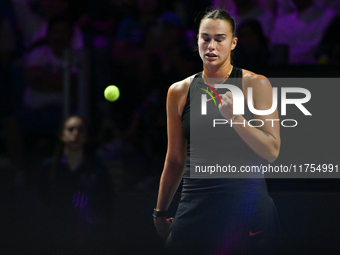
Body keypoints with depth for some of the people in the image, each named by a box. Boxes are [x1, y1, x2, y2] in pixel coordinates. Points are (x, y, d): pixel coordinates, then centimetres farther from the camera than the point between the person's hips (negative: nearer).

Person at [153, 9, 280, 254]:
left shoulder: (256, 85, -1)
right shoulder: (179, 92, 8)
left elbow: (272, 151, -6)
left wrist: (235, 118, -19)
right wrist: (160, 213, 18)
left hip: (245, 205, -2)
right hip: (195, 207, 3)